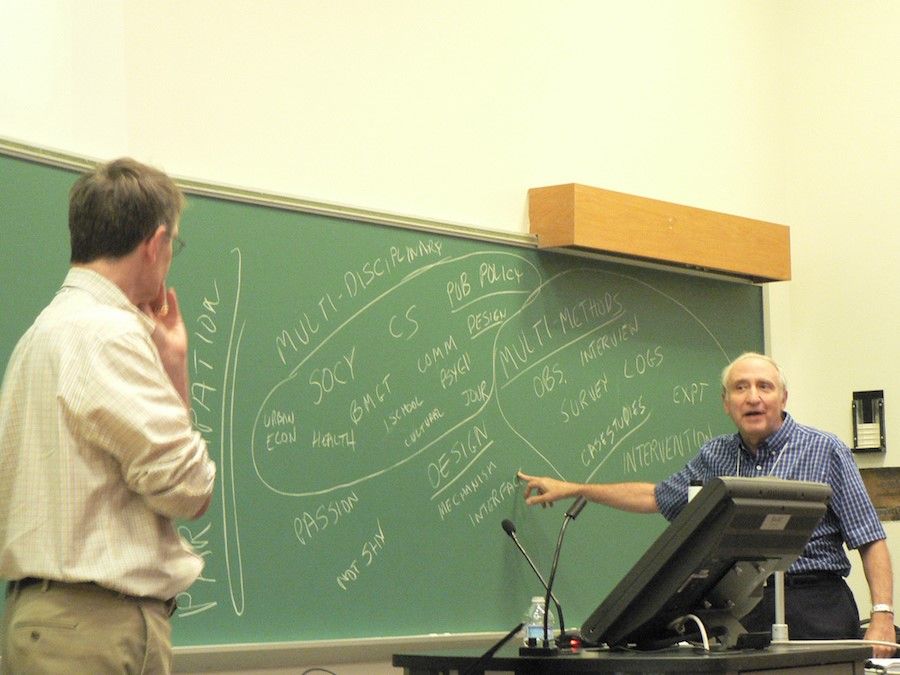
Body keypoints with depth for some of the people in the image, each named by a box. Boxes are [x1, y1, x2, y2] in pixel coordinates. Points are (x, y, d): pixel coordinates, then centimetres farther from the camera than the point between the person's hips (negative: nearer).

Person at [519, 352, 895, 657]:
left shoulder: (826, 451, 2)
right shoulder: (716, 457, 15)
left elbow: (870, 540, -1)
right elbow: (657, 496, 29)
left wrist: (882, 617, -12)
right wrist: (573, 489, 31)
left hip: (815, 607, -3)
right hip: (740, 607, 3)